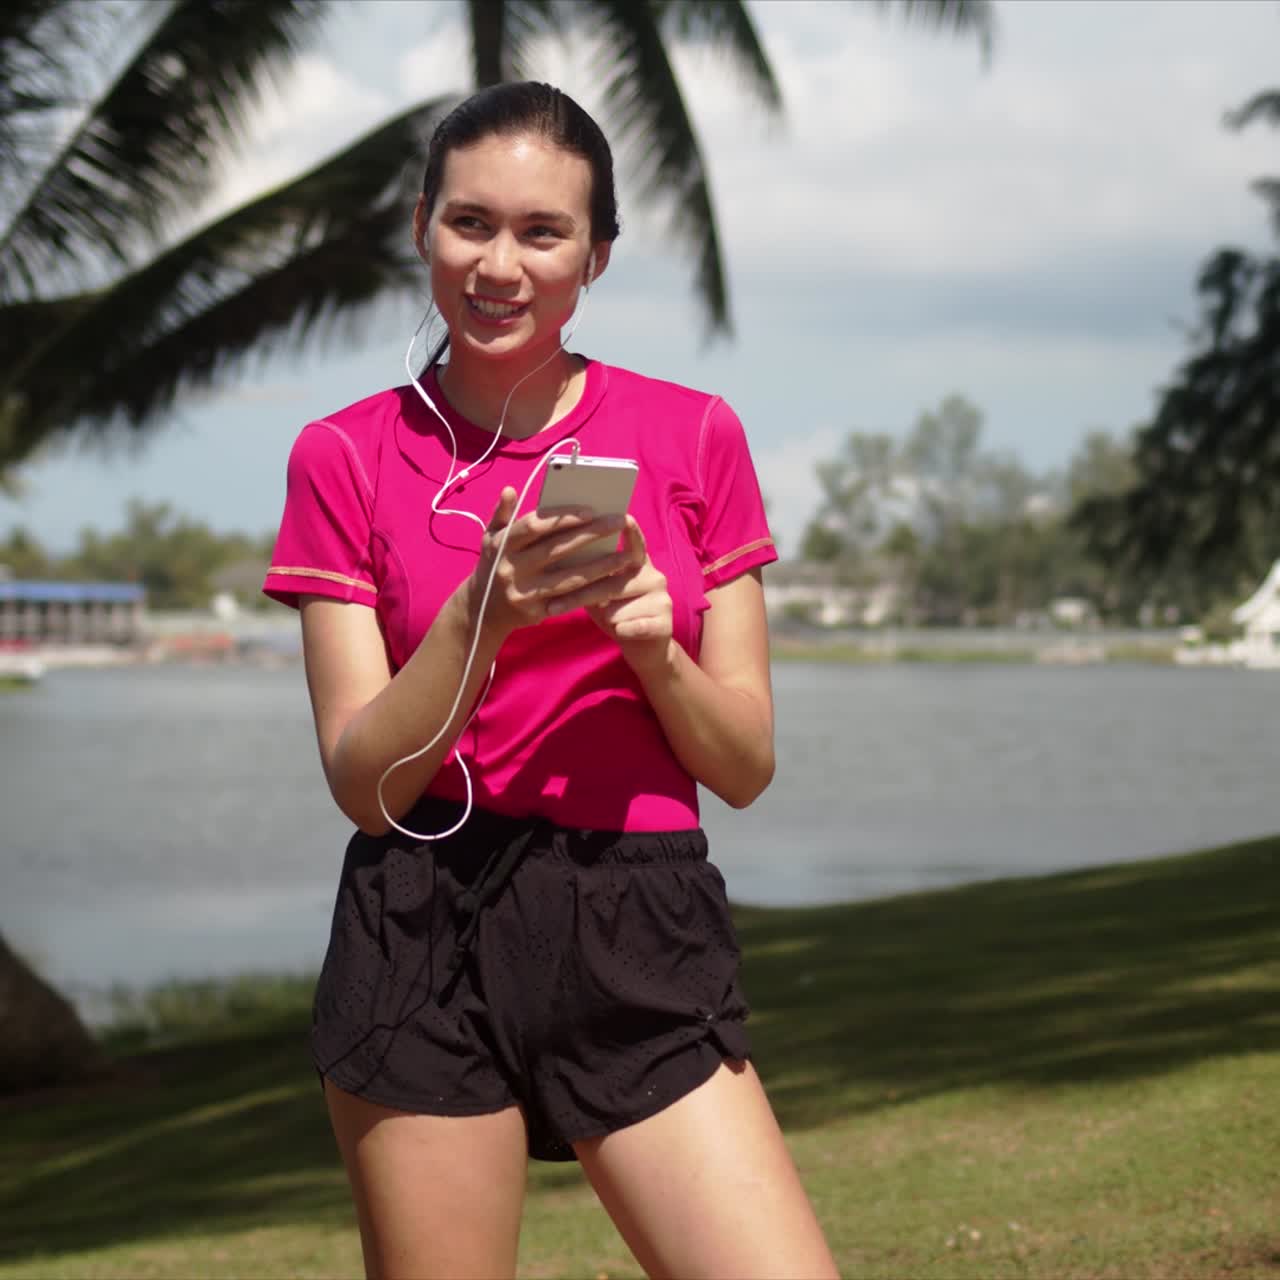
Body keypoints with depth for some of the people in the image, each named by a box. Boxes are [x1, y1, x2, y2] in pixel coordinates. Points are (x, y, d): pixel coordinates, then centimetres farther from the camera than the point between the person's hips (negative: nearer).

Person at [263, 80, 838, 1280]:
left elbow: (746, 765, 6)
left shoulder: (692, 435, 6)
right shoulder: (346, 456, 4)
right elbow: (365, 782, -3)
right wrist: (480, 613, -17)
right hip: (425, 942, 0)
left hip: (642, 943, 1)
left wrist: (651, 646, -13)